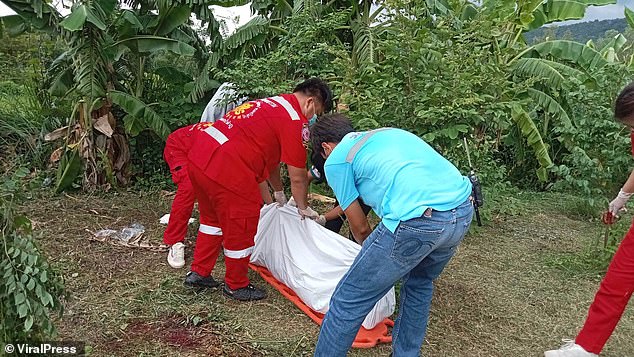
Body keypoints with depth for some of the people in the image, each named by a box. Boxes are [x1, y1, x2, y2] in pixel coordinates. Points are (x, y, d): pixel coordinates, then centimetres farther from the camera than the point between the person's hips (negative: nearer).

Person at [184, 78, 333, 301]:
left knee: (213, 218, 28)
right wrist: (304, 208, 14)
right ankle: (236, 286, 29)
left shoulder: (273, 103, 21)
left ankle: (198, 273, 40)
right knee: (240, 228, 9)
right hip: (226, 169, -10)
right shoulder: (296, 121, -7)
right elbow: (297, 176, -4)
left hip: (199, 154, 10)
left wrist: (279, 193, 39)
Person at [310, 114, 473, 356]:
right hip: (463, 211, 9)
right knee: (419, 283, 33)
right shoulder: (386, 133, 31)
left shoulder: (336, 160, 11)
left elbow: (360, 228, 14)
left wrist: (371, 253, 36)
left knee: (348, 301, 7)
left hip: (418, 219, -8)